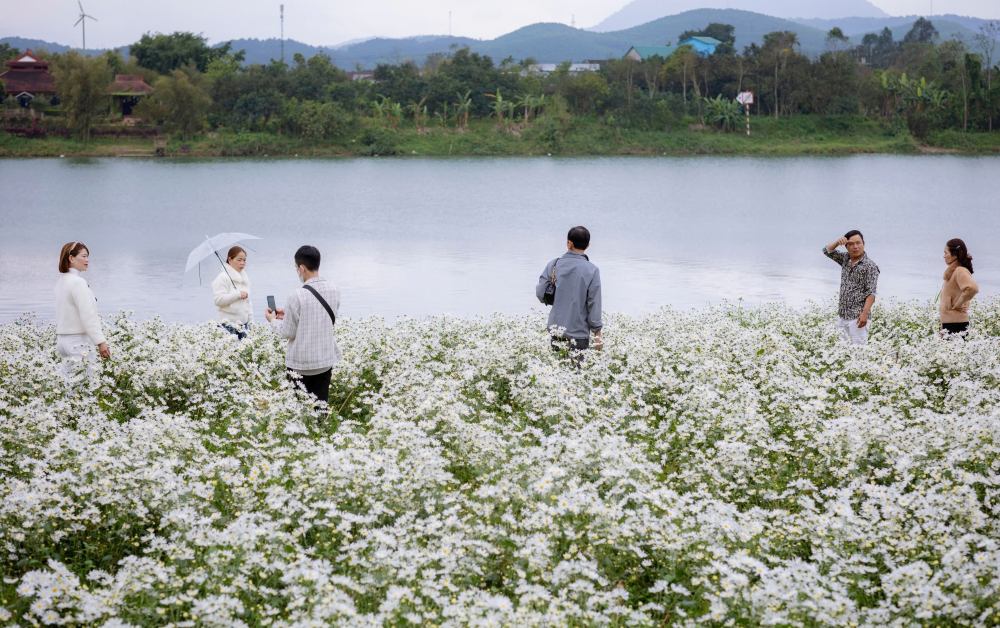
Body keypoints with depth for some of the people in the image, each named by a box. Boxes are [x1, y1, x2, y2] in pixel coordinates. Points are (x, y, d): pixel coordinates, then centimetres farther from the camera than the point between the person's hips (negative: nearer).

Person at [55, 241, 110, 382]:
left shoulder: (62, 281, 13)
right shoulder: (78, 282, -15)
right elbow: (88, 316, -19)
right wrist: (101, 342, -17)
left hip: (63, 339, 9)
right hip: (79, 340, -9)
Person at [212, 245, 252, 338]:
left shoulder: (245, 278, 14)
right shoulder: (223, 278, -7)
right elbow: (218, 300, -16)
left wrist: (250, 319, 17)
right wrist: (238, 294, -17)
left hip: (244, 323, 6)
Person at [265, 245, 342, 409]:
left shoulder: (298, 296, -18)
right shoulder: (333, 291, 0)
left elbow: (288, 332, -11)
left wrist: (273, 320, 9)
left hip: (301, 364, -5)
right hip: (326, 359, 5)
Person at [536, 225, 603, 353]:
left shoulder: (553, 265, -2)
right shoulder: (592, 270, -9)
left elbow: (540, 293, -1)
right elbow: (594, 304, -8)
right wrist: (597, 333, 0)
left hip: (555, 330, 3)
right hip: (579, 335, -3)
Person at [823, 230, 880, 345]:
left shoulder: (870, 266, -9)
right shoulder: (845, 259, 12)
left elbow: (871, 293, -14)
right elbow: (827, 250, 19)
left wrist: (865, 313, -24)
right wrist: (838, 242, -1)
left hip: (857, 317, -7)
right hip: (842, 314, 7)